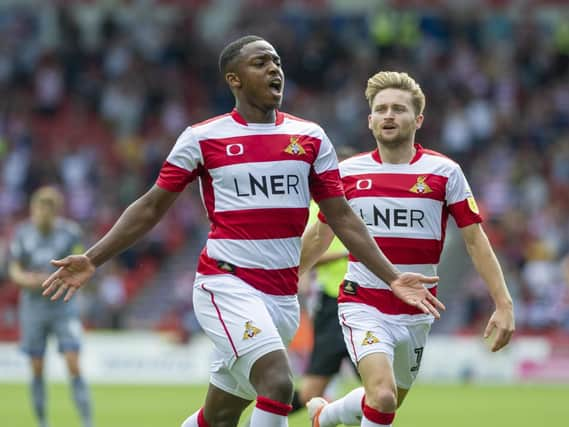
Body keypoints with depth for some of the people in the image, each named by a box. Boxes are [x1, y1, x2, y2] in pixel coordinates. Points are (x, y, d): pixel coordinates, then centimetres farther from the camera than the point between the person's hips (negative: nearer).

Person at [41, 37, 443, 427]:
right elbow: (152, 208, 5)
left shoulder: (310, 137, 7)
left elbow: (341, 217, 9)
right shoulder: (202, 138, -1)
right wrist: (92, 260, -3)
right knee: (278, 383, -25)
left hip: (283, 295, 4)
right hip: (226, 283, -4)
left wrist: (393, 277, 2)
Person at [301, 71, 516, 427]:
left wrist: (504, 304, -10)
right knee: (382, 397, -25)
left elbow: (475, 240, -2)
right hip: (363, 305, -2)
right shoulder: (347, 173, -1)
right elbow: (319, 237, 13)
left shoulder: (444, 172, -4)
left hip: (416, 312, 2)